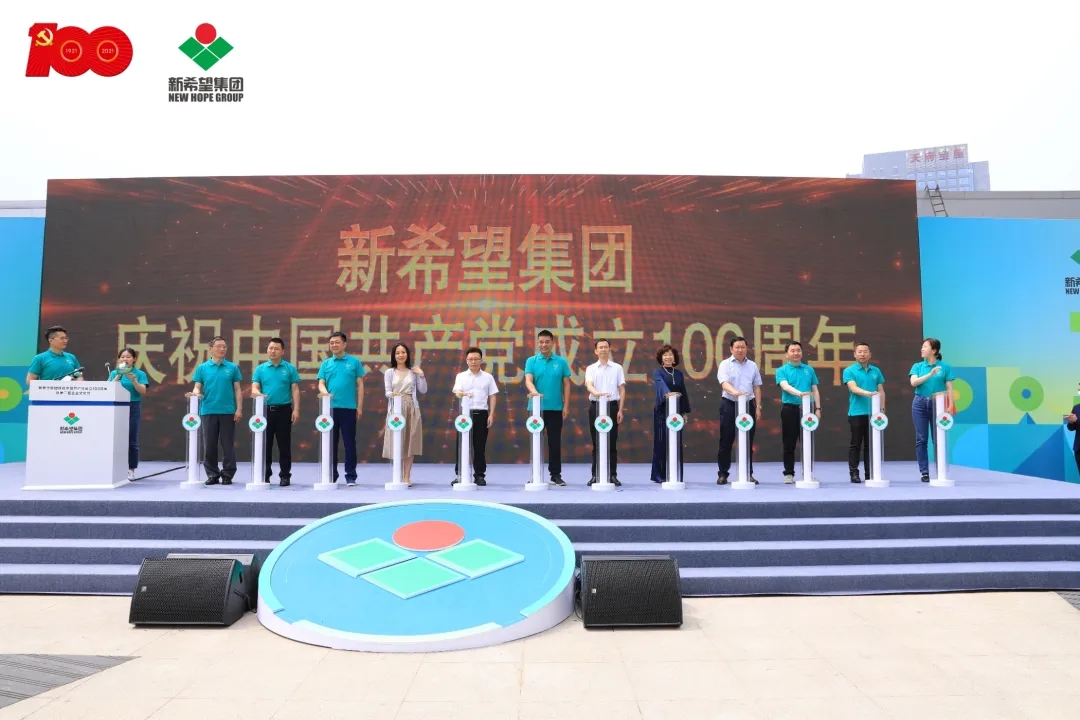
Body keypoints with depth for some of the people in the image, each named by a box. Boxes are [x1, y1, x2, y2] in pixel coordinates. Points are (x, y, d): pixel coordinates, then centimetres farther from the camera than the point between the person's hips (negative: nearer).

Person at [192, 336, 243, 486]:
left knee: (228, 445, 2)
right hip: (208, 411, 1)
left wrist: (239, 408, -2)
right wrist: (197, 393, -18)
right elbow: (197, 388, 5)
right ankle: (212, 474, 15)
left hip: (228, 411, -1)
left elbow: (237, 389, 5)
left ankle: (227, 475, 10)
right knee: (209, 445, 5)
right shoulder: (202, 368, 7)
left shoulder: (232, 368, 6)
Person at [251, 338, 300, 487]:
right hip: (266, 410, 1)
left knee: (284, 444, 2)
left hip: (284, 410, -1)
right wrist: (258, 393, -25)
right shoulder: (260, 369, 7)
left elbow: (295, 390, 1)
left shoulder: (290, 368, 3)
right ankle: (264, 474, 15)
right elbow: (254, 388, 0)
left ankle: (285, 475, 9)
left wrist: (296, 409, -7)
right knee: (265, 444, 6)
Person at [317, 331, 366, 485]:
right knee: (331, 442, 7)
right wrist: (325, 393, -17)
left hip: (349, 408, -2)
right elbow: (321, 384, 6)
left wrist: (360, 406, -2)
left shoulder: (354, 361, 3)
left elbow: (360, 385, 3)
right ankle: (331, 475, 17)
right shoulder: (326, 363, 10)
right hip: (330, 408, 2)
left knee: (349, 443, 2)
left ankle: (351, 476, 9)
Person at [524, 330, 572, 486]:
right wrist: (533, 391, -33)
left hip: (555, 408, 0)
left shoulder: (561, 361, 4)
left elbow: (566, 385, 4)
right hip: (536, 407, 0)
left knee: (555, 442, 5)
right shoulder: (531, 361, 3)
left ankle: (556, 474, 13)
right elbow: (528, 380, -11)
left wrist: (566, 406, -3)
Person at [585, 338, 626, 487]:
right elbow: (589, 385, -12)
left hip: (612, 405, 0)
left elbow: (622, 390, 6)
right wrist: (598, 393, -34)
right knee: (596, 442, 4)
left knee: (612, 442, 2)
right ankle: (595, 475, 10)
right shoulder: (591, 368, 5)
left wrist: (620, 410, -1)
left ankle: (612, 475, 8)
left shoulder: (617, 368, 7)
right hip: (595, 406, 0)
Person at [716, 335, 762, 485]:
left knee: (747, 441, 6)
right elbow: (724, 383, -17)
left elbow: (757, 387, 12)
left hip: (748, 405, 3)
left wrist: (758, 407, 6)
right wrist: (735, 392, -37)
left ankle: (748, 474, 15)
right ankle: (722, 474, 9)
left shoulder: (752, 365, 10)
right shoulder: (725, 364, -2)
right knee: (726, 441, 1)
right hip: (729, 405, -3)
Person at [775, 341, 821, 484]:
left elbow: (815, 390, 13)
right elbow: (785, 386, -18)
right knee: (789, 444, 2)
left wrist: (818, 408, 4)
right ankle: (789, 473, 9)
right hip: (790, 409, -3)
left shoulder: (809, 370, 12)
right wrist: (799, 393, -35)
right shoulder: (781, 370, 0)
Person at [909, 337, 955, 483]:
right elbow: (913, 382, -9)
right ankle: (924, 472, 6)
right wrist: (930, 374, -20)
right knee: (921, 439, 1)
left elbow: (949, 388, 0)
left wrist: (950, 405, -9)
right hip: (920, 403, 2)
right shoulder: (917, 366, 7)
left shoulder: (945, 367, 2)